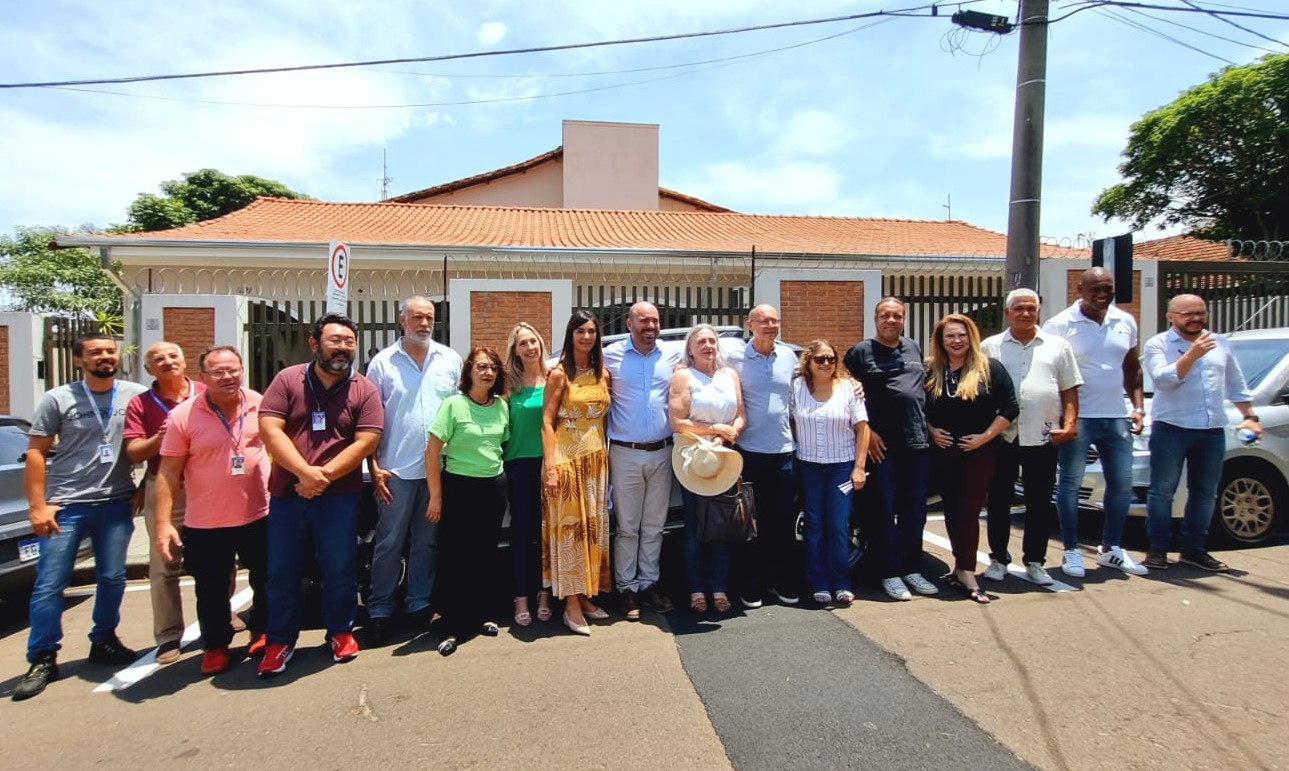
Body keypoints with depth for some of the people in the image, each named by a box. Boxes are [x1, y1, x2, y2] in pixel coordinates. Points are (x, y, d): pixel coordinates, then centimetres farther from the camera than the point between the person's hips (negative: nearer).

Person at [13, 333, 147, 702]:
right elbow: (36, 453, -1)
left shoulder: (136, 394, 1)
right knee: (49, 585, 1)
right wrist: (37, 505, -8)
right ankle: (42, 659, 14)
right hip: (65, 506, -1)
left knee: (112, 578, 10)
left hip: (117, 504, 2)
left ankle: (103, 641, 28)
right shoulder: (58, 399, -2)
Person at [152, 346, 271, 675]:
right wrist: (163, 522, -12)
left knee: (267, 581, 16)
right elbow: (168, 471, -8)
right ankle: (216, 646, 33)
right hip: (206, 524, -2)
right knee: (211, 590, 13)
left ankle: (263, 633, 39)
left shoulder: (260, 405, -3)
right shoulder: (183, 416, -10)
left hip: (259, 516, 2)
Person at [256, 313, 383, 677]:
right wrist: (305, 473, -17)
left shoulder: (364, 390, -1)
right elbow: (269, 430, -7)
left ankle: (340, 631, 28)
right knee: (281, 570, 10)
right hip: (286, 493, 1)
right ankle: (280, 641, 27)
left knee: (340, 569, 7)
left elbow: (365, 442, -8)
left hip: (339, 496, -1)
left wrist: (323, 477, -15)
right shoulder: (288, 380, 1)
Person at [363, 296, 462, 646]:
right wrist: (374, 468, -6)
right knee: (389, 543, 5)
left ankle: (419, 603, 26)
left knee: (427, 541, 12)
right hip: (395, 469, -2)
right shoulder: (382, 362, 0)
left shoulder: (450, 359, 5)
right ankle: (380, 610, 19)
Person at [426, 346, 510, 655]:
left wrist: (500, 476, 10)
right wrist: (436, 496, -10)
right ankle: (452, 627, 14)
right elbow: (432, 452, -10)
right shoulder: (453, 405, -10)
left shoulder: (501, 406, 5)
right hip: (459, 487, -4)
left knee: (487, 555, 11)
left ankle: (480, 615, 28)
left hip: (494, 487, 5)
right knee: (455, 557, 2)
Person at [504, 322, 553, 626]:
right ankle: (521, 597, 16)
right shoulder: (510, 382, 2)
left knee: (547, 527, 8)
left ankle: (544, 593, 22)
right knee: (521, 527, 6)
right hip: (519, 462, 0)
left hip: (549, 461, 1)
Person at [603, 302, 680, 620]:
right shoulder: (611, 355, -2)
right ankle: (627, 588, 17)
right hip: (626, 453, -2)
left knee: (654, 525, 12)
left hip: (661, 453, 3)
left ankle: (649, 583, 25)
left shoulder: (672, 354, 4)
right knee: (627, 527, 6)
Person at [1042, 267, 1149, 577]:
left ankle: (1110, 549, 26)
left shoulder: (1126, 322, 9)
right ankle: (1071, 552, 11)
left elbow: (1132, 369, 17)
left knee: (1122, 484, 11)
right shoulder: (1060, 324, -9)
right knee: (1070, 484, 1)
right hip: (1077, 418, -6)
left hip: (1116, 417, 6)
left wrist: (1138, 406, 7)